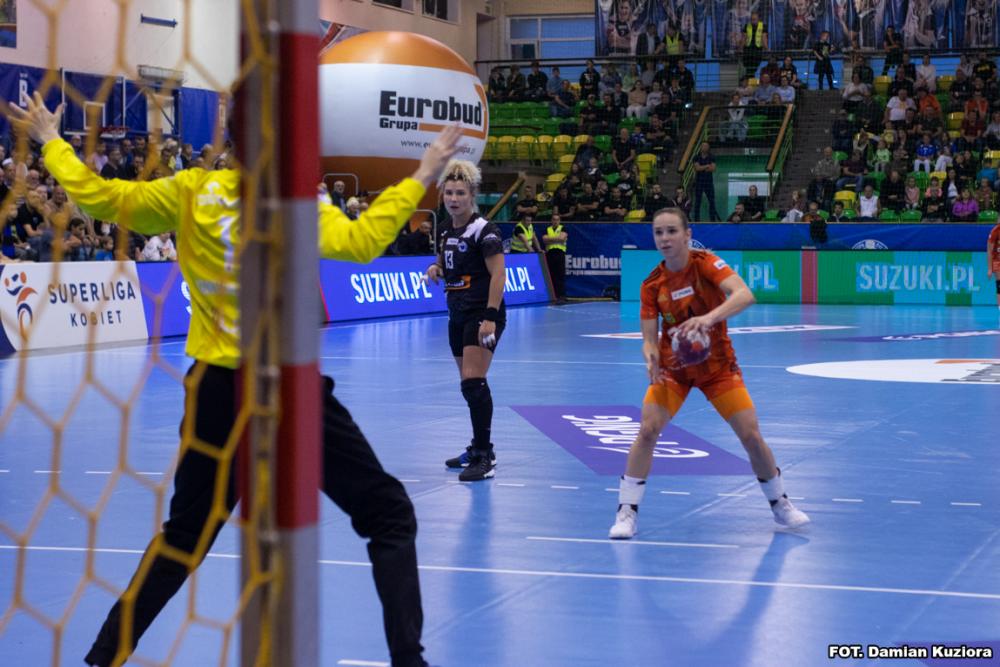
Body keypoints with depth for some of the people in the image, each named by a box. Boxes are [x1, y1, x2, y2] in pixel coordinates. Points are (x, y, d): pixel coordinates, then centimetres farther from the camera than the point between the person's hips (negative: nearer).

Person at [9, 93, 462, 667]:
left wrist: (51, 141, 18)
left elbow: (101, 197, 4)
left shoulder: (191, 191, 1)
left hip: (216, 387, 4)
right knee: (390, 517, 7)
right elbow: (361, 240, -24)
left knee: (184, 533, 22)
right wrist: (420, 179, -16)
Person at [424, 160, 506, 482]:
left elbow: (498, 274, -17)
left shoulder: (483, 230, -12)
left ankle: (485, 458, -16)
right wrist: (437, 269, 3)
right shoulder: (447, 232, 13)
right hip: (458, 316, 8)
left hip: (482, 314, -8)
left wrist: (490, 318, -24)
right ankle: (479, 448, 24)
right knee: (469, 384, 13)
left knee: (473, 382, -16)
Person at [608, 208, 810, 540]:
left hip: (717, 365, -1)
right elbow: (649, 339, -7)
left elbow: (745, 295, -33)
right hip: (673, 367, 1)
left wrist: (710, 317, -49)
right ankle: (626, 512, -8)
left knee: (751, 435, -6)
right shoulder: (652, 285, -8)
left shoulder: (706, 263, -16)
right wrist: (652, 359, -30)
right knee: (648, 429, -18)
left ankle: (780, 504, 19)